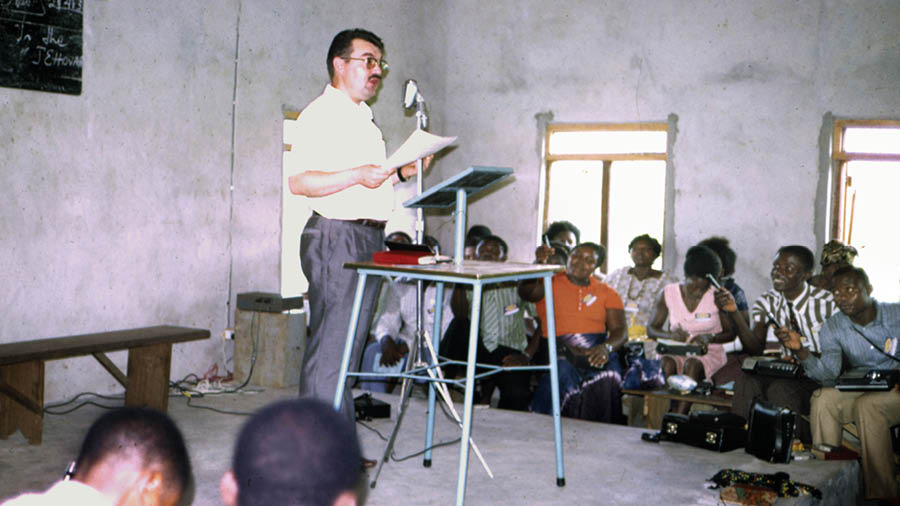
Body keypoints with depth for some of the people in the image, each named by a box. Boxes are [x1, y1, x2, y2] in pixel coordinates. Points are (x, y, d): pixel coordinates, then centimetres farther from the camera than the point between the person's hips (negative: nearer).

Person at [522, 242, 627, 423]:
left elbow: (619, 331, 8)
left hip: (597, 352, 2)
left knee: (606, 381, -28)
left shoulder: (606, 293, 18)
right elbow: (525, 292, -9)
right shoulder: (550, 283, 13)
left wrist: (606, 347, -15)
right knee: (564, 374, -33)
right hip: (557, 349, -2)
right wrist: (539, 263, -27)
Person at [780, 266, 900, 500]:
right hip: (861, 392, 4)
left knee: (868, 405, -33)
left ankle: (881, 494, -23)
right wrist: (800, 350, -30)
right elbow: (829, 375, -13)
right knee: (822, 398, -23)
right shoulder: (833, 328, 0)